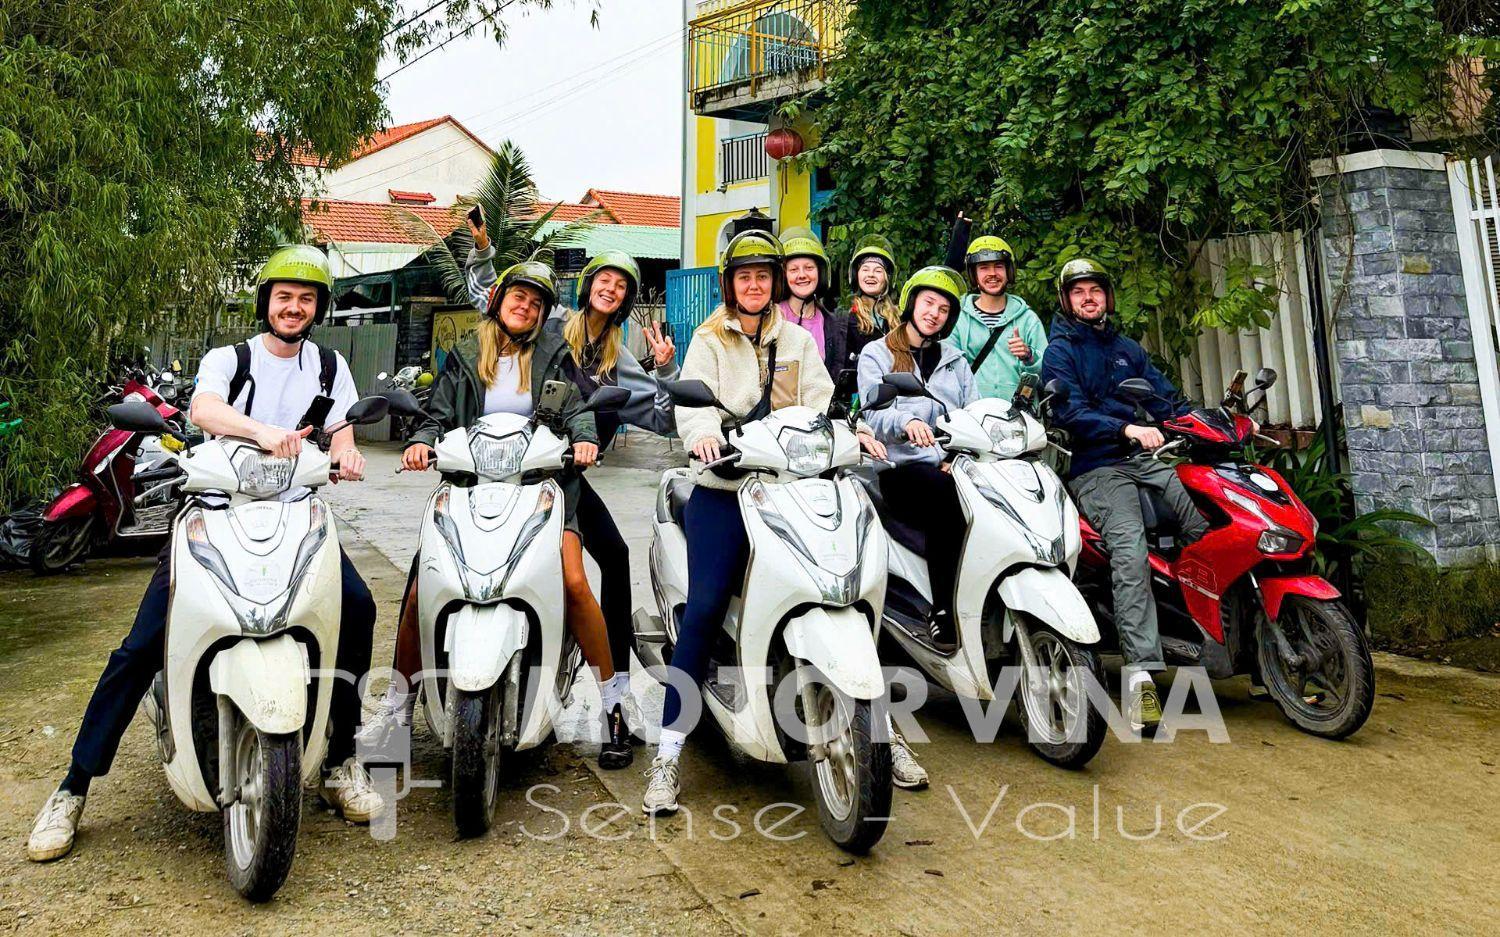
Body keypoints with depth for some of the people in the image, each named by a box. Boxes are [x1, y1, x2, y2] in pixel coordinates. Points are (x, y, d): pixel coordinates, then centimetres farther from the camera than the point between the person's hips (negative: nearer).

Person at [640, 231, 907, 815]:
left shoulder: (797, 341, 20)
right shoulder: (709, 340, 12)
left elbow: (820, 398, 8)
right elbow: (694, 397, -5)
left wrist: (853, 430, -14)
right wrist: (702, 432, -28)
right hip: (722, 488, -2)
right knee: (705, 606, -14)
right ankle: (669, 750, -9)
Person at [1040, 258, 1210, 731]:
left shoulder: (1127, 349, 25)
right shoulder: (1060, 352, 5)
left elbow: (1167, 398, 18)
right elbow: (1070, 412, -11)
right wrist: (1127, 429, -25)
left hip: (1144, 457, 6)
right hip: (1095, 467, -6)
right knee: (1130, 550, -25)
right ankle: (1141, 671, -27)